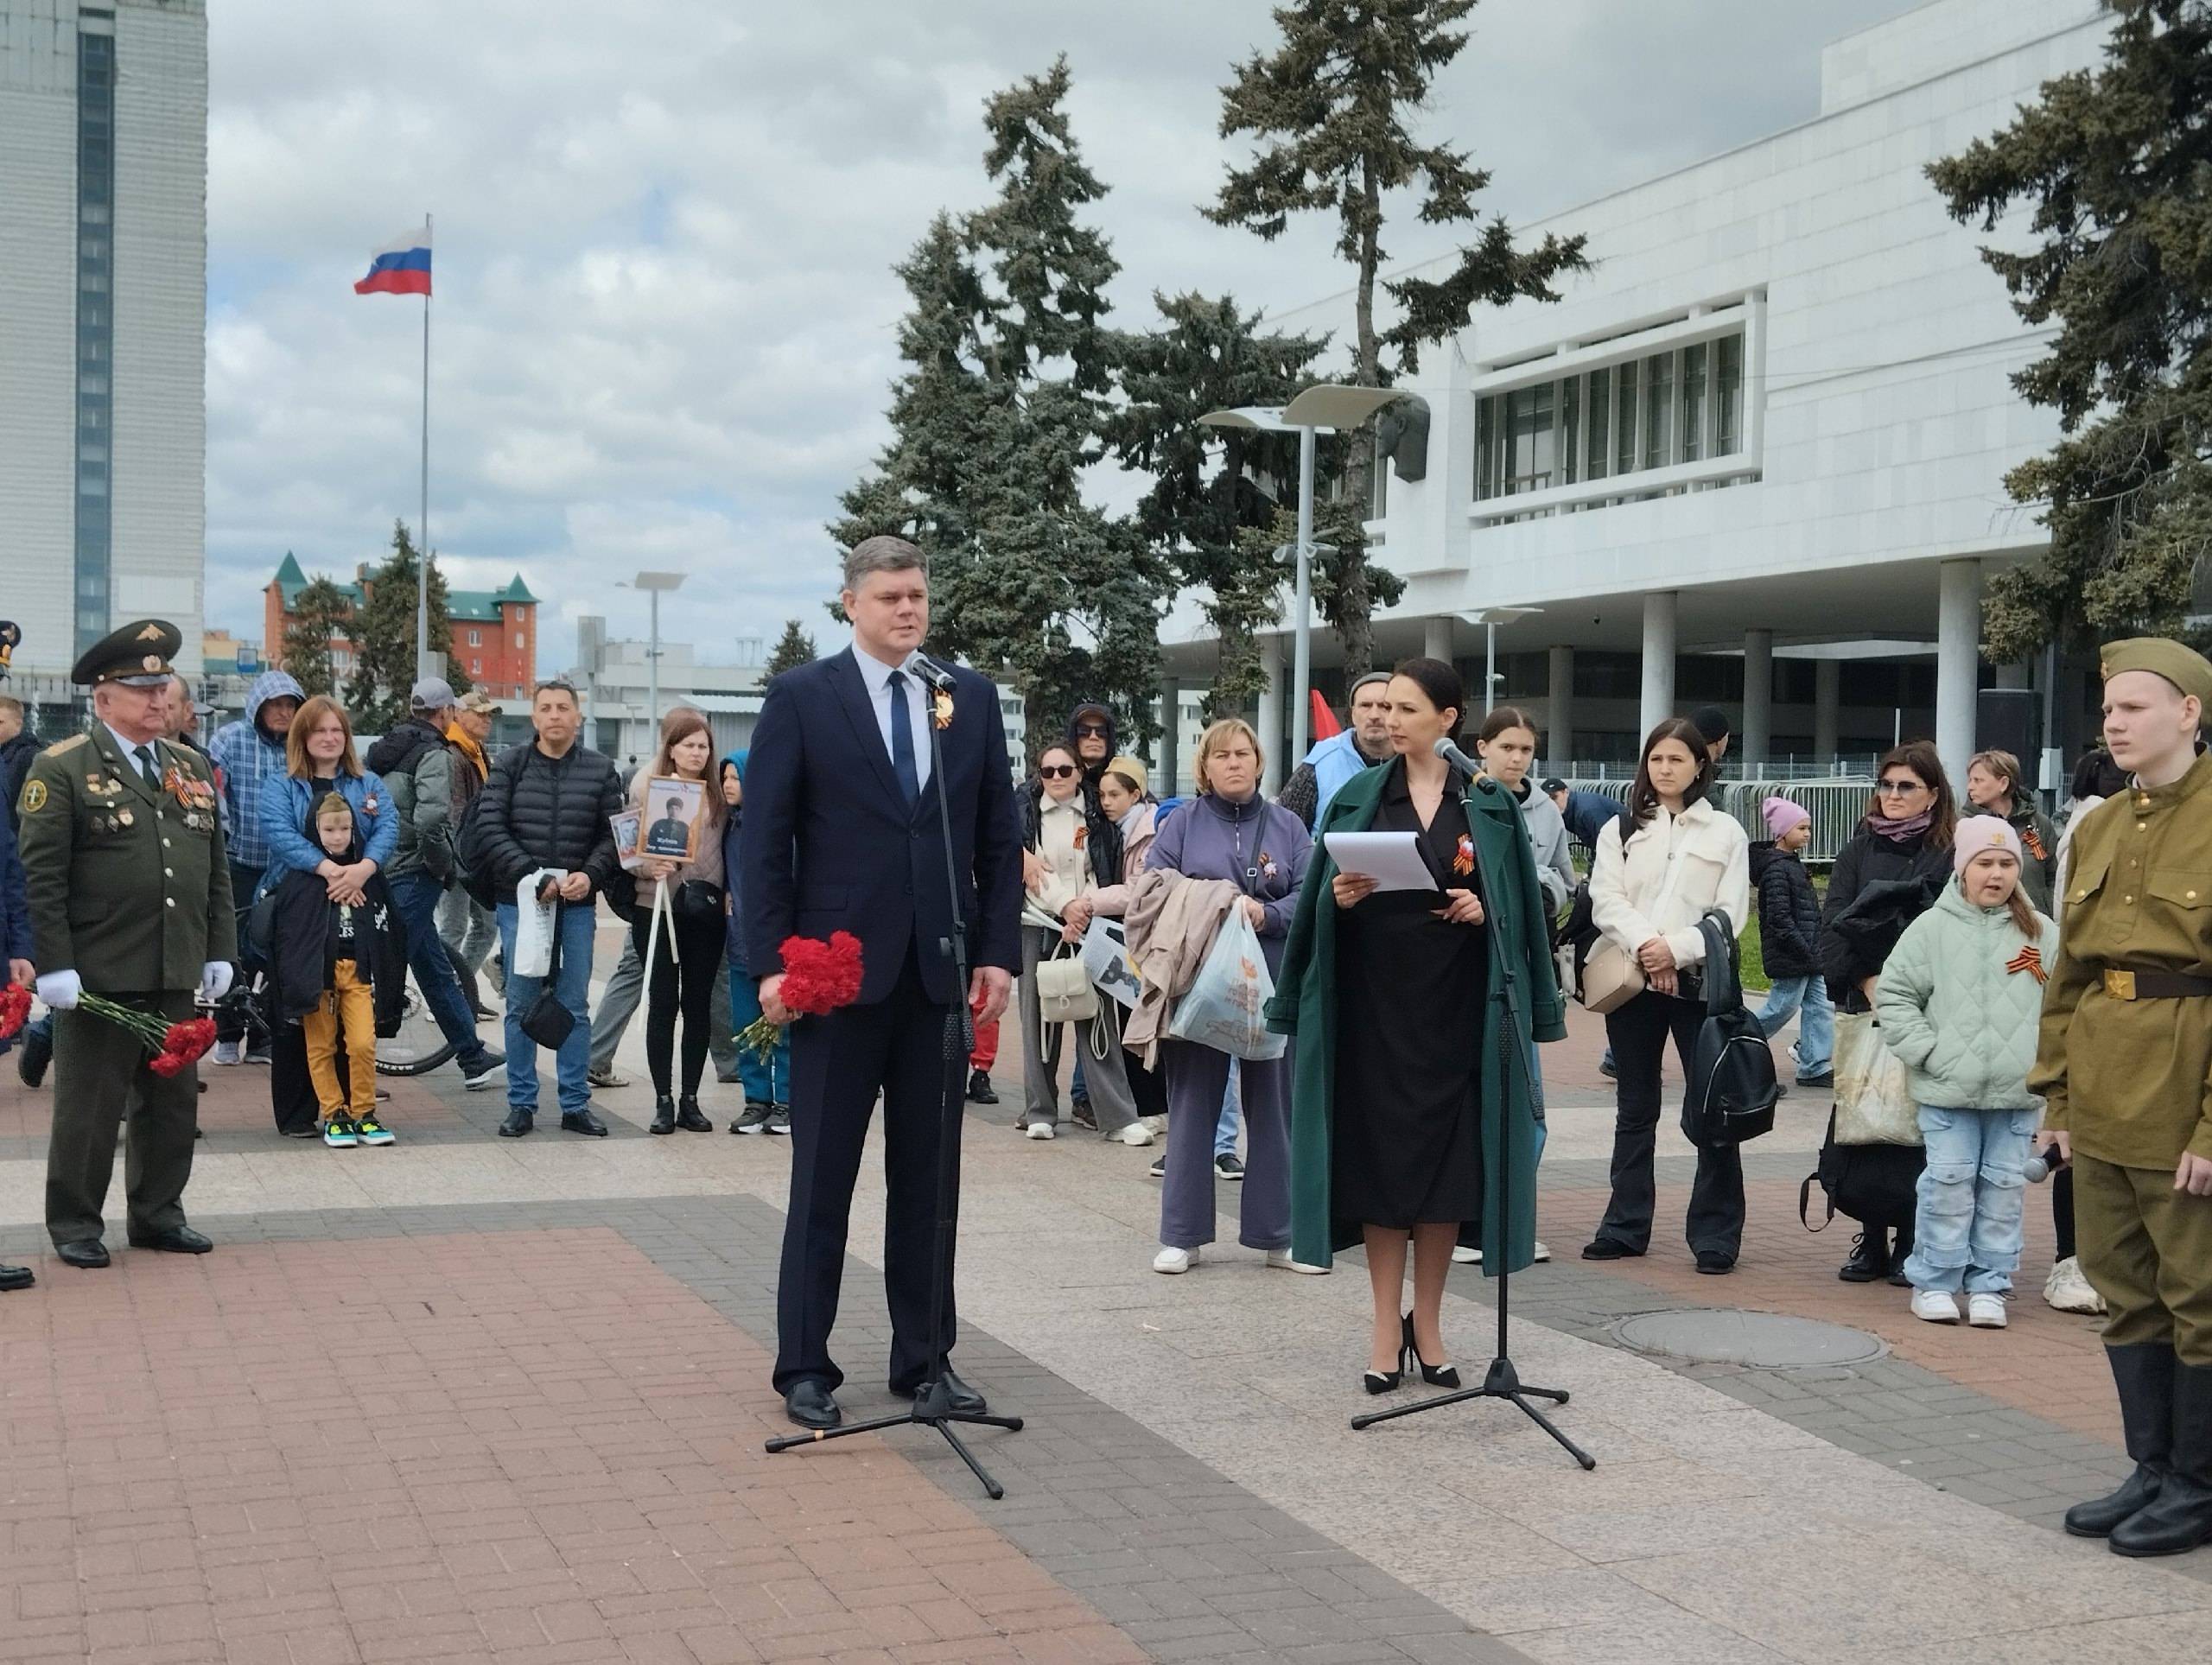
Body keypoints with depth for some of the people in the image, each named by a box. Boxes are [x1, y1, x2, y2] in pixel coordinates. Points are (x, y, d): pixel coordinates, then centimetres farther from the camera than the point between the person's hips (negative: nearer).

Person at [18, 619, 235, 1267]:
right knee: (88, 1107, 4)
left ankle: (158, 1214, 25)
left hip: (177, 976, 6)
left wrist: (219, 949, 10)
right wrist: (53, 965, -15)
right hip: (99, 976, -5)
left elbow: (216, 868, 16)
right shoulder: (61, 769, -5)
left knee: (172, 1103, 12)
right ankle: (74, 1225, 16)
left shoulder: (191, 768, 13)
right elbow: (41, 876, -10)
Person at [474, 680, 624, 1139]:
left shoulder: (600, 769, 4)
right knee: (521, 1005, 4)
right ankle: (521, 1104, 12)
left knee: (575, 1006, 5)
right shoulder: (510, 764, 1)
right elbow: (490, 829, -5)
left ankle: (575, 1104, 13)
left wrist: (590, 875, -14)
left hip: (577, 902, 1)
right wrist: (531, 876, -15)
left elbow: (613, 835, 4)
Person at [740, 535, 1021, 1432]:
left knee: (928, 1179, 10)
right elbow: (765, 841, -3)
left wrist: (998, 953, 2)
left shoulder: (971, 697, 8)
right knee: (822, 1180, 5)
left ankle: (925, 1357, 20)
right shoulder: (801, 698, -1)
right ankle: (804, 1366, 13)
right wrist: (771, 962, -9)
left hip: (942, 972, 3)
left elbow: (1001, 836, 9)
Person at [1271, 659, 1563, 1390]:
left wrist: (1483, 911, -15)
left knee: (1448, 1157, 2)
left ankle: (1427, 1323, 16)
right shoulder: (1357, 798, 4)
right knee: (1379, 1156, 1)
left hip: (1454, 1002, 0)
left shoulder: (1489, 805, 4)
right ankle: (1387, 1328, 9)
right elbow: (1319, 900, 5)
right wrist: (1340, 898, -16)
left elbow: (1520, 903, 5)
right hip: (1375, 1000, 0)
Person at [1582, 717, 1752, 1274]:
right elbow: (1606, 901, 0)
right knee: (1635, 1107, 9)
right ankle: (1626, 1225, 16)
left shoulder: (1725, 832, 7)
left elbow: (1731, 914, -1)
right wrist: (1643, 943, -16)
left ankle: (1716, 1234, 1)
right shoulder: (1620, 831, 12)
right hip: (1632, 979, 2)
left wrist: (1677, 949, -14)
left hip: (1700, 980, -2)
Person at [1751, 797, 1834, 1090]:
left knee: (1821, 1005, 7)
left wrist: (1814, 950, 18)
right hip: (1790, 956, -10)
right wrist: (1804, 950, -21)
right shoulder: (1776, 868, -16)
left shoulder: (1792, 863, 15)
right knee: (1783, 1007, -2)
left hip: (1807, 953, 10)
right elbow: (1780, 918, -21)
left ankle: (1815, 1066, 11)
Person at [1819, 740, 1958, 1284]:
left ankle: (1911, 1242, 3)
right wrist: (1868, 981, -10)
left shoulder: (1950, 855, 2)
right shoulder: (1859, 849, 12)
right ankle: (1871, 1238, 9)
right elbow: (1835, 922, 3)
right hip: (1863, 1006, 3)